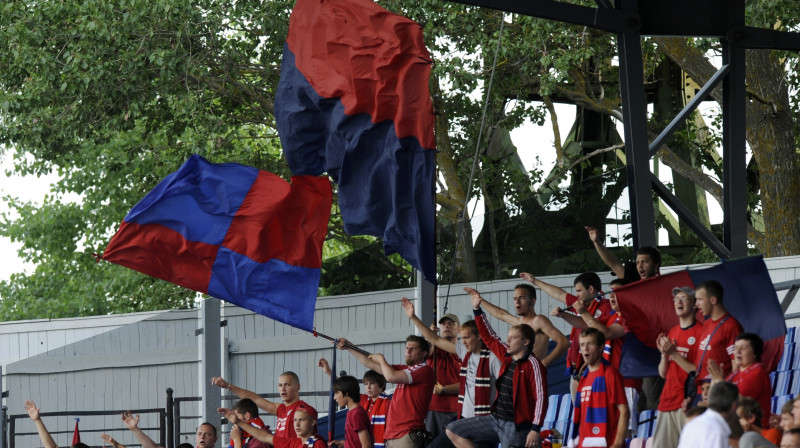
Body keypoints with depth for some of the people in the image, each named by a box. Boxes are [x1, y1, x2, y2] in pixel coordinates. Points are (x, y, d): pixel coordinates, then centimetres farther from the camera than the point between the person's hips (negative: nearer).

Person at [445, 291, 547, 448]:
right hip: (495, 419, 9)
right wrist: (477, 310, 19)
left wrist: (535, 429, -23)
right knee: (453, 431, 8)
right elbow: (489, 337, 22)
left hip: (516, 426, -9)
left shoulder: (532, 364, -13)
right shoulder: (507, 357, 10)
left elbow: (541, 397, -18)